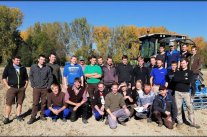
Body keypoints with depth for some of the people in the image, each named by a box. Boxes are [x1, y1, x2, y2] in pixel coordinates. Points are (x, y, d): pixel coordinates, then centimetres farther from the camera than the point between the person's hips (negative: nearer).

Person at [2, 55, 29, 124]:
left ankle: (18, 115, 22)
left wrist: (25, 85, 6)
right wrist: (7, 86, -5)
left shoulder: (23, 68, 9)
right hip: (12, 88, -2)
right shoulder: (8, 67, 2)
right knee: (9, 103, -2)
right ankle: (6, 118, 7)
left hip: (21, 88, 3)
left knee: (20, 103, 9)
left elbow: (26, 78, 16)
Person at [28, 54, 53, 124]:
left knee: (44, 103, 8)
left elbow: (50, 77, 5)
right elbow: (31, 76, 5)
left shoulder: (47, 68, 2)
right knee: (35, 103, 0)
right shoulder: (33, 67, 3)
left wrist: (48, 86, -1)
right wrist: (33, 85, -3)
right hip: (36, 88, -1)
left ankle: (42, 115, 22)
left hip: (45, 88, 1)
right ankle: (33, 117, 9)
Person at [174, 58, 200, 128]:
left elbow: (189, 81, -13)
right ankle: (179, 121, 17)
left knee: (190, 107, -2)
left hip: (186, 92, -1)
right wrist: (184, 79, -9)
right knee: (178, 107, 5)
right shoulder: (178, 72, 11)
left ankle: (192, 122, 10)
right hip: (177, 92, 2)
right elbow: (175, 79, -7)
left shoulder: (190, 72, 5)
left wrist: (180, 79, -7)